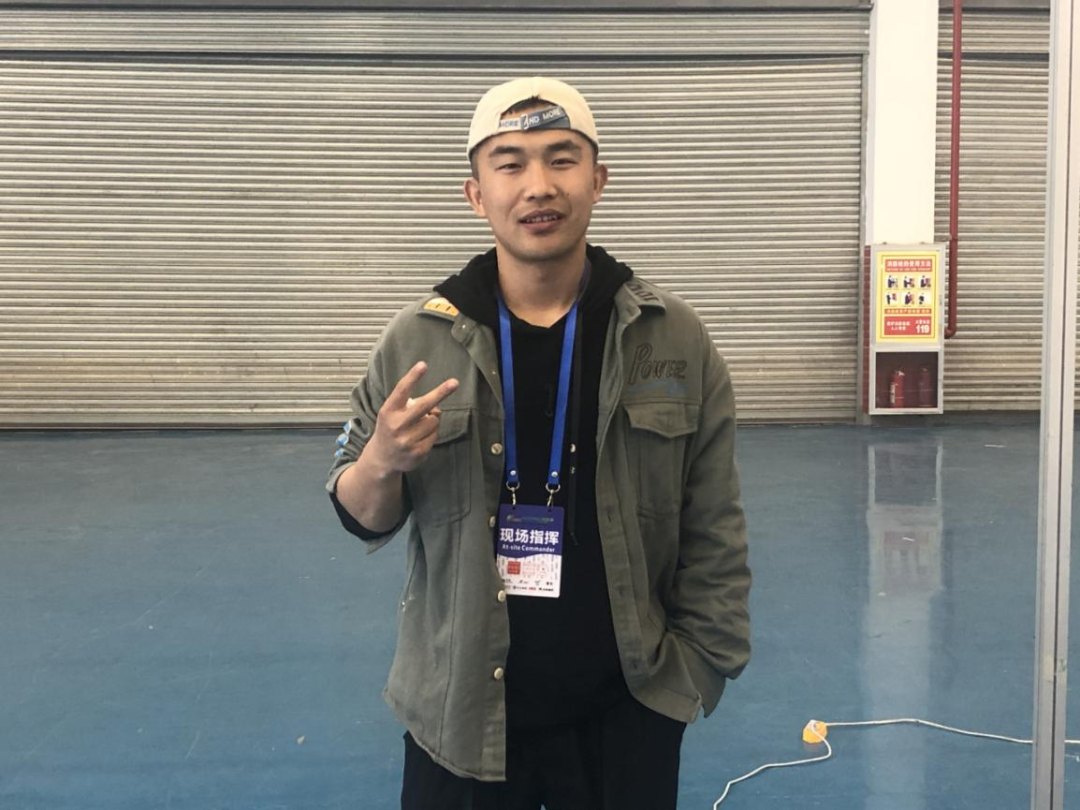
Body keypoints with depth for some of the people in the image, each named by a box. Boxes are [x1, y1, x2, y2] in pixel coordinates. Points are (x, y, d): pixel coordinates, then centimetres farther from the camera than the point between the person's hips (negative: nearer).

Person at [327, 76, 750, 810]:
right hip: (459, 714, 1)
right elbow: (362, 520, 2)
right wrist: (381, 463, -18)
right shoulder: (418, 339, -6)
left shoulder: (675, 340, -6)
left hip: (626, 712, 0)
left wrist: (698, 664, -1)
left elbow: (713, 529, 0)